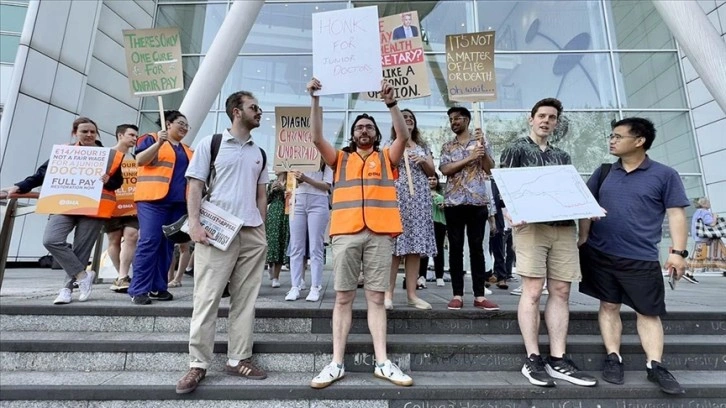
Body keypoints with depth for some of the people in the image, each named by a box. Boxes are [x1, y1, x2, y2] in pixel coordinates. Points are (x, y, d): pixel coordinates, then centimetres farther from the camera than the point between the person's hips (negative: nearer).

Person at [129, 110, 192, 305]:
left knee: (167, 244, 5)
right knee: (149, 242, -12)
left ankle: (158, 287, 10)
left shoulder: (187, 150, 22)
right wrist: (159, 143, -18)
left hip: (178, 202, 6)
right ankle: (139, 289, -6)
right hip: (153, 199, -6)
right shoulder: (151, 139, 6)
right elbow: (140, 160, -9)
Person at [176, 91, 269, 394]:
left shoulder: (260, 153, 16)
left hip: (252, 233, 4)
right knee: (207, 297, 0)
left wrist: (262, 227, 9)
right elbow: (195, 186, 0)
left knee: (245, 299, 7)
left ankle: (238, 359, 17)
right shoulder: (210, 144, 4)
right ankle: (198, 364, 12)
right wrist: (194, 223, -12)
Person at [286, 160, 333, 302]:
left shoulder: (326, 162, 6)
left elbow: (327, 186, -3)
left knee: (316, 247, -3)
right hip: (298, 202, 3)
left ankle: (315, 288, 2)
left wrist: (306, 179, -14)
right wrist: (296, 179, -9)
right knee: (296, 247, 1)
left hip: (318, 203, -3)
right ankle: (295, 287, 6)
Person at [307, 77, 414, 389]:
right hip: (346, 233, 1)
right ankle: (336, 363, 11)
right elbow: (317, 138, 5)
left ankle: (382, 363, 12)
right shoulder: (341, 159, 17)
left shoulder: (386, 158, 16)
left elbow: (403, 136, 0)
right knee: (343, 298, 3)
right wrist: (316, 99, -1)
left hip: (380, 234, 0)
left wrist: (391, 103, -9)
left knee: (376, 298, 5)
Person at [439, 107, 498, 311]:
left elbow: (489, 168, 1)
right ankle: (457, 295, 8)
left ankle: (479, 295, 8)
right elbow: (445, 169, -4)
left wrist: (482, 146, -10)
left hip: (477, 200, -1)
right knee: (456, 248, 1)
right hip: (453, 201, 1)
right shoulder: (447, 146, 14)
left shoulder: (480, 140, 12)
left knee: (477, 247, 2)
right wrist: (469, 158, -9)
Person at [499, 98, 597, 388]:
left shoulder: (562, 157, 24)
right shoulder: (516, 149, 8)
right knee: (533, 290, -8)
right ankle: (532, 359, 1)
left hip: (564, 227, 6)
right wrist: (509, 212, -21)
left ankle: (558, 360, 11)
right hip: (531, 225, -5)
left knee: (561, 291, 4)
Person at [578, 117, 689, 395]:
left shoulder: (665, 175, 0)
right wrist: (583, 237, 4)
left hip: (642, 258, -2)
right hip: (601, 254, 2)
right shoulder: (603, 172, 8)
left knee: (648, 311, 7)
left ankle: (655, 365, 17)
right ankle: (613, 358, 16)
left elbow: (676, 214, -2)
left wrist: (678, 251, -9)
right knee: (609, 305, 8)